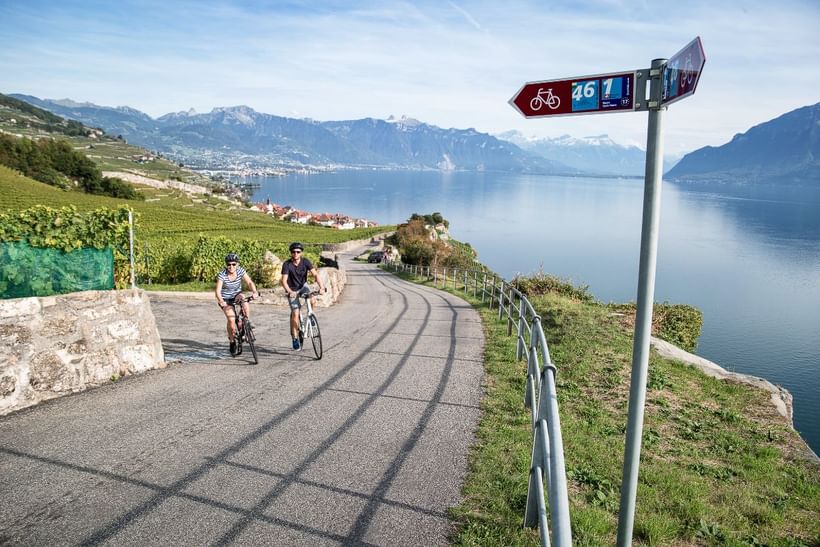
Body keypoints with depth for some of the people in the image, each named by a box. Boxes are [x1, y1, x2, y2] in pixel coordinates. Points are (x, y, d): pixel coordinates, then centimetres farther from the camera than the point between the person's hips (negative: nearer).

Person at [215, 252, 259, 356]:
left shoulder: (240, 271, -16)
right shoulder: (222, 275, -24)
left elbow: (249, 282, -22)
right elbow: (218, 291, -32)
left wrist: (254, 292, -42)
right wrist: (221, 301, -50)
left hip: (237, 294, 3)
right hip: (226, 299, -3)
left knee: (246, 306, -30)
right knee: (231, 320, -20)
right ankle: (232, 342, 2)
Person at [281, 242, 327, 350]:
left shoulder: (305, 262, -15)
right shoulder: (287, 264, -21)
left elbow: (315, 274, -23)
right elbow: (284, 281, -27)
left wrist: (321, 286, -38)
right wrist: (289, 291, -46)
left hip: (303, 285, 2)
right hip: (292, 289, -2)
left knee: (311, 300, -28)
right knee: (295, 314, -11)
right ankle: (295, 339, 1)